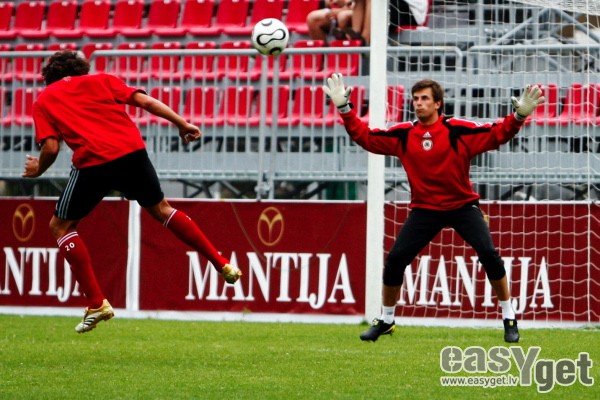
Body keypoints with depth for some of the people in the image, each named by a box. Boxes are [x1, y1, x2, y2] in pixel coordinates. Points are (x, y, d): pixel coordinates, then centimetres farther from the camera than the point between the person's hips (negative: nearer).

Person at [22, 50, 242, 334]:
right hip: (132, 151, 3)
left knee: (61, 226, 15)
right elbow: (144, 101, 10)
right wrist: (182, 124, 14)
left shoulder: (44, 101, 16)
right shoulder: (100, 81, 22)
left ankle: (96, 303, 5)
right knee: (161, 209, 25)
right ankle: (222, 265, 25)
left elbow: (51, 147, 3)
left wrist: (38, 169, 22)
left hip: (92, 162, -3)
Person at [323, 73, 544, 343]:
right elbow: (364, 137, 2)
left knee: (489, 254, -18)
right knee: (395, 260, -4)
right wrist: (344, 108, -5)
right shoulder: (403, 135, -1)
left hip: (462, 206, -3)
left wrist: (519, 116, -31)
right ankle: (385, 321, 17)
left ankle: (509, 319, -3)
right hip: (424, 210, 3)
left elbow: (497, 134, -15)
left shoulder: (458, 131, -10)